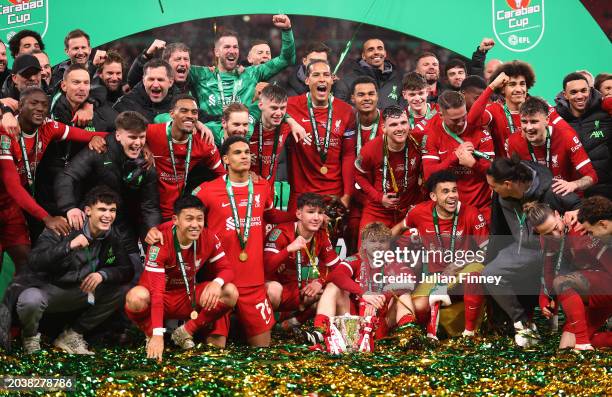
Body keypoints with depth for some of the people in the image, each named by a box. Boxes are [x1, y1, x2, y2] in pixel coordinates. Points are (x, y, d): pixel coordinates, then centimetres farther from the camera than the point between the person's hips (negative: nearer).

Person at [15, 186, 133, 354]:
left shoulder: (113, 236, -2)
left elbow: (126, 270, -2)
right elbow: (34, 263, -27)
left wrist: (103, 274, -23)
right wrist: (69, 245, -40)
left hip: (80, 292, 5)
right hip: (45, 288, -5)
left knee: (122, 290, -12)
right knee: (31, 301, -38)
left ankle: (72, 335, 0)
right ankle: (30, 337, 0)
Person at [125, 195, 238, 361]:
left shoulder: (208, 238, -14)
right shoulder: (161, 242, -28)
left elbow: (226, 269, -6)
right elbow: (156, 291, -32)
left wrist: (216, 283, -33)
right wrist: (158, 335, -40)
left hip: (189, 297, 4)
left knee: (230, 293, -19)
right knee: (136, 297, -37)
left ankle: (186, 332, -4)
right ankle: (151, 335, -5)